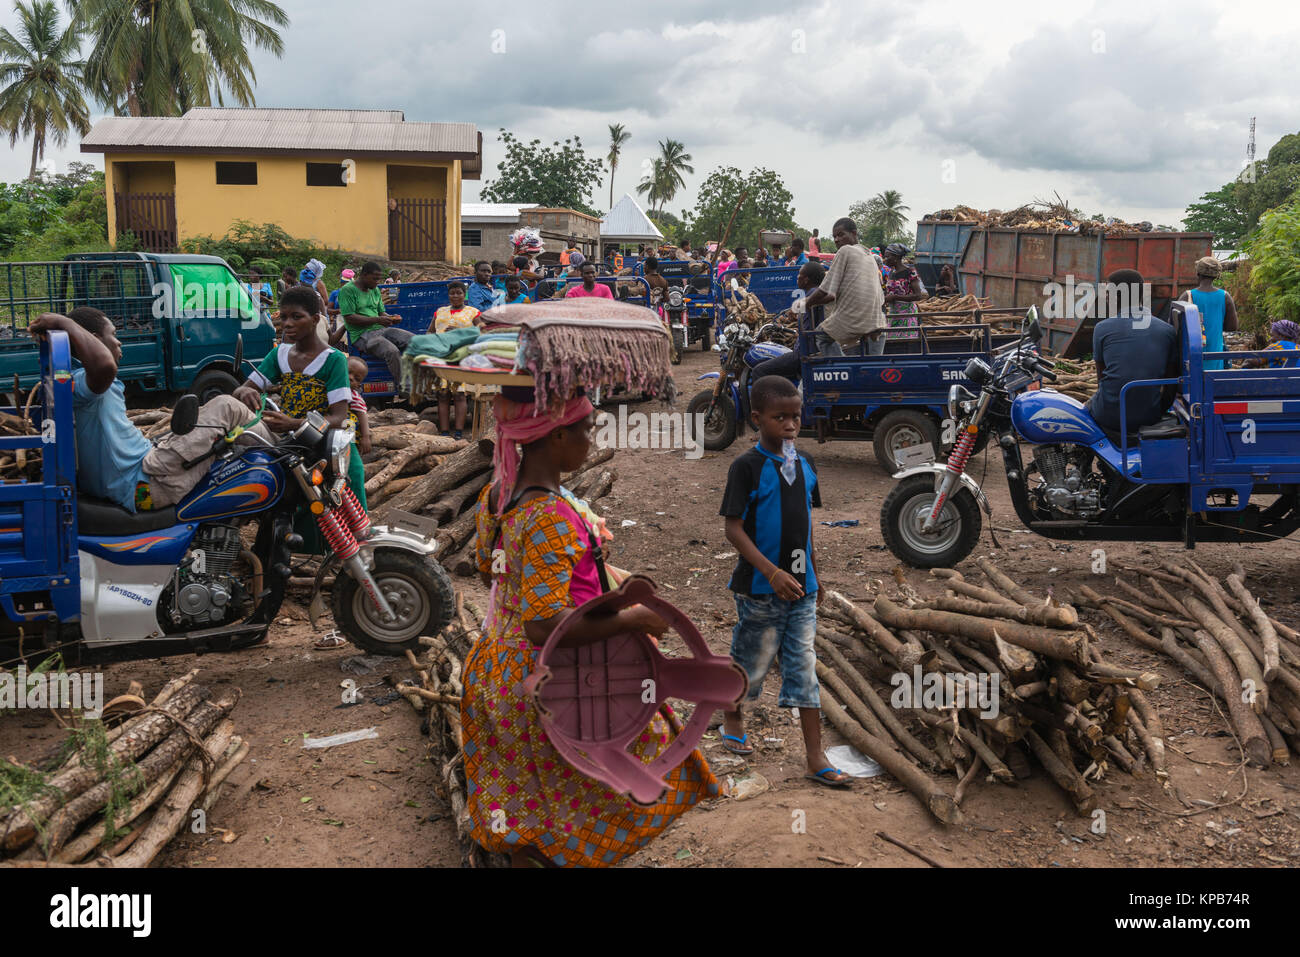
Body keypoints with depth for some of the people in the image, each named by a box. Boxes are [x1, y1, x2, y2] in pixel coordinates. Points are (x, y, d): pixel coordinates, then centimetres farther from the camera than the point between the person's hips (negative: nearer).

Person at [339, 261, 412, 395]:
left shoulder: (375, 290, 18)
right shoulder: (347, 290, -6)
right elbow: (350, 318, -14)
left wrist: (391, 318, -1)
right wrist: (377, 320, -18)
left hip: (381, 329, 8)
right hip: (361, 335, -8)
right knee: (392, 351, -34)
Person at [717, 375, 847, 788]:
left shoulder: (804, 467, 6)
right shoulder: (746, 467, -12)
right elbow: (734, 529, -15)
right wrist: (772, 572, -24)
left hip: (801, 586, 5)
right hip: (760, 586, -5)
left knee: (804, 667, 5)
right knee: (752, 660, 11)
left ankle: (815, 757, 8)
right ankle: (732, 720, 39)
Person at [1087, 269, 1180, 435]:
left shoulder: (1102, 328, -4)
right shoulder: (1167, 331, 3)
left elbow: (1101, 377, 6)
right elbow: (1172, 383, 5)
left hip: (1110, 416, -3)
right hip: (1150, 416, 3)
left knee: (1090, 403, 32)